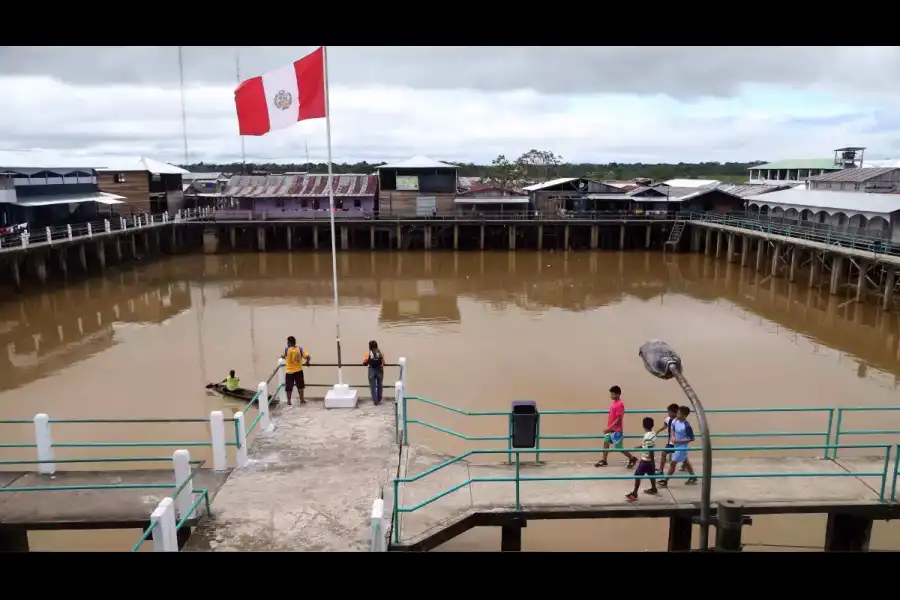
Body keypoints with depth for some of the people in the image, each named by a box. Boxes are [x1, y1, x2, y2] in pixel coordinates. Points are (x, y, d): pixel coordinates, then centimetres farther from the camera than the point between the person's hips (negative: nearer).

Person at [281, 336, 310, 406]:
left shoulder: (286, 349, -9)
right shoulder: (300, 349, -6)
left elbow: (283, 356, 9)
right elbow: (307, 357, -14)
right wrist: (307, 362, 6)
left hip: (289, 371, -1)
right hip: (298, 371, 2)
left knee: (289, 387, 8)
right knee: (300, 386, 16)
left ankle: (289, 402, 12)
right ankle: (302, 400, 23)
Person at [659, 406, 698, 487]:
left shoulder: (687, 426, -27)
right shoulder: (676, 421, -5)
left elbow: (692, 439, -20)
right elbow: (673, 430, 12)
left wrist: (679, 441, -23)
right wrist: (673, 437, -7)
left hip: (682, 447, -8)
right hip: (676, 446, 8)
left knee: (673, 463, -4)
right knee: (685, 461, 22)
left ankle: (665, 481, 4)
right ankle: (693, 477, 40)